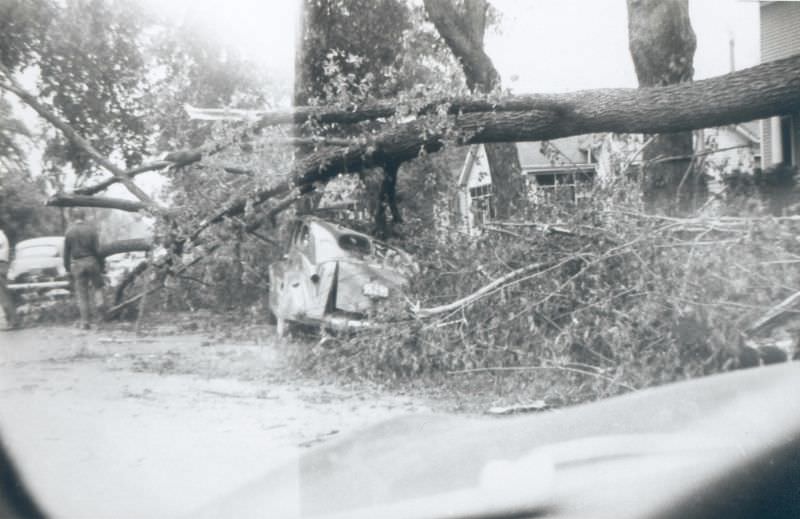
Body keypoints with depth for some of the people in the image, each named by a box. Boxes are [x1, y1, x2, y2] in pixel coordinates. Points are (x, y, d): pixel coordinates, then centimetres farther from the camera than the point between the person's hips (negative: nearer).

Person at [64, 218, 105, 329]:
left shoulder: (69, 231, 1)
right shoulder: (91, 229, -3)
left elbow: (66, 251, 2)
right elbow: (97, 249, -6)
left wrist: (67, 267, 11)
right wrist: (101, 265, -1)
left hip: (77, 264, 1)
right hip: (91, 261, -1)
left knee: (82, 293, 5)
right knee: (97, 285, 19)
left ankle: (85, 321, 5)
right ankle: (99, 302, -11)